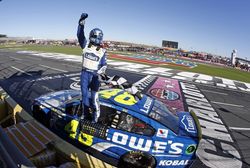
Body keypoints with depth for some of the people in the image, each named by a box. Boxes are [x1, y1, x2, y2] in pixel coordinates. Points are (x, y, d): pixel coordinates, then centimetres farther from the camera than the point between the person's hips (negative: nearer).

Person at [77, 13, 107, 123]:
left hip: (95, 75, -2)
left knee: (94, 96, -5)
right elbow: (80, 35, -10)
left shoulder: (102, 51, 2)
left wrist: (102, 71, -19)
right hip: (85, 73, 2)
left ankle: (96, 114, 14)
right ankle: (86, 112, 27)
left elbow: (104, 64, 2)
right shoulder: (85, 45, 3)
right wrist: (81, 23, -23)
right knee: (84, 94, 10)